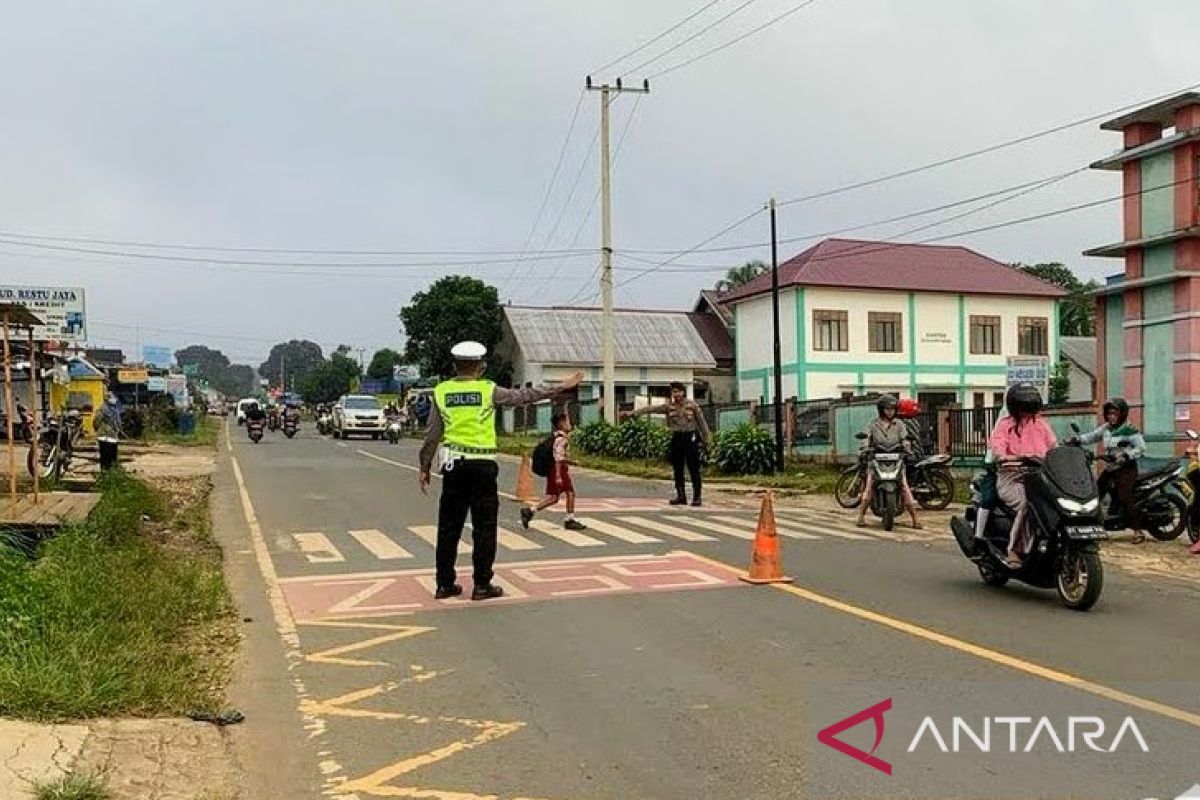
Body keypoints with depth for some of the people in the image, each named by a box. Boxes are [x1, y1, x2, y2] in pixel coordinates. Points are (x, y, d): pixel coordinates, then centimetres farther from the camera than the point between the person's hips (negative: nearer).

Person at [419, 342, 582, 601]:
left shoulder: (441, 392, 3)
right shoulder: (488, 390, -4)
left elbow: (432, 434, 4)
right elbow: (524, 396, 3)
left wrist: (425, 467, 11)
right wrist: (560, 388, 12)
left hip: (453, 465, 3)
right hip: (482, 465, -3)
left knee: (449, 526, 9)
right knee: (484, 526, 5)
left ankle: (445, 584, 14)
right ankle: (482, 585, 8)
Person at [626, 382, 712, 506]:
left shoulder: (693, 405, -2)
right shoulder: (668, 406, 5)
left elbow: (702, 422, 1)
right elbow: (651, 409, -1)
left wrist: (708, 440, -1)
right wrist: (634, 413, -8)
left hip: (691, 437, -4)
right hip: (676, 438, 4)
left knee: (694, 470, -3)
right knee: (677, 469, 8)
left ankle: (697, 497, 3)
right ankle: (681, 496, 18)